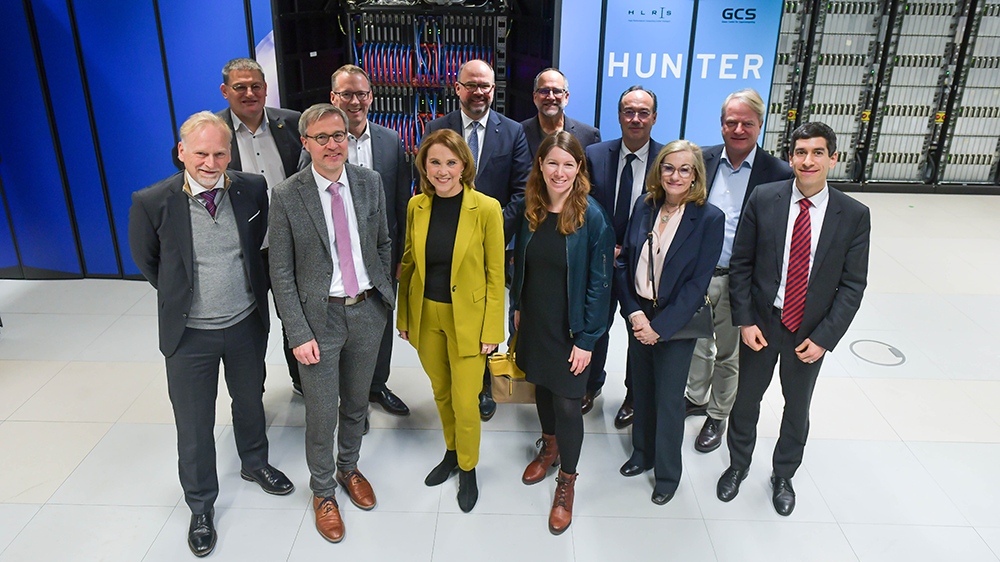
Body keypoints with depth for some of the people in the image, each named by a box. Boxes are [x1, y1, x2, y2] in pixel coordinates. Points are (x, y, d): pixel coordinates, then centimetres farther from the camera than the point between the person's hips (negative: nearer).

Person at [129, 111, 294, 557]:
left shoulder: (252, 189, -10)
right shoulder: (152, 203, -17)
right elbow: (146, 261, 1)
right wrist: (181, 296, 8)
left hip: (247, 324, 3)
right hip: (190, 334, -2)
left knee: (250, 401, 24)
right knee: (194, 425, 12)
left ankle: (254, 463, 52)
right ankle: (201, 506, 35)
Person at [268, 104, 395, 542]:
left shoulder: (370, 183, -1)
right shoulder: (287, 197, -12)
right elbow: (281, 272, -9)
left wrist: (383, 293, 8)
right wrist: (298, 334, -13)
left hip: (367, 312, 3)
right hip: (320, 316, -3)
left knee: (357, 402, 20)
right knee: (322, 412, 7)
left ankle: (349, 468, 45)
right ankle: (322, 490, 32)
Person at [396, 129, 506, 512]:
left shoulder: (486, 209, -14)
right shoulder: (416, 206, -2)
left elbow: (495, 275, -10)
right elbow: (408, 263, 8)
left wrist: (492, 331, -10)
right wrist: (403, 315, 10)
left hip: (467, 318, -4)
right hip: (425, 316, 4)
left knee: (465, 403, 2)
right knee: (441, 393, 20)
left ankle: (468, 469, 28)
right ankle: (451, 452, 45)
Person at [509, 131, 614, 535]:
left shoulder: (592, 217, -17)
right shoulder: (528, 209, -3)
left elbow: (599, 282, -14)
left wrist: (586, 339, -15)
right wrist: (517, 307, 10)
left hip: (570, 329, -4)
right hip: (533, 321, 5)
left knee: (567, 403, 2)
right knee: (542, 385, 21)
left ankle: (566, 482, 23)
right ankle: (549, 447, 47)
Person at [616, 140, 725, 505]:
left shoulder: (710, 218, -13)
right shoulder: (644, 208, 0)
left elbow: (698, 282, -14)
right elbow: (625, 262, 3)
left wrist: (660, 326, -16)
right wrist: (634, 312, -8)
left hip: (678, 324, -4)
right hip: (640, 316, 4)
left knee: (669, 400, 7)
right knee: (642, 391, 18)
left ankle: (667, 474, 28)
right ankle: (642, 454, 41)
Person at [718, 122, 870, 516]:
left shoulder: (854, 216, -8)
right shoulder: (763, 199, -8)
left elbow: (852, 285, -6)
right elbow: (740, 263, -5)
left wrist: (824, 338, -12)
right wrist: (744, 320, -10)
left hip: (810, 331, 1)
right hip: (761, 322, 0)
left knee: (797, 406, 18)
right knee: (746, 398, 16)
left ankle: (783, 475, 42)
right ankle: (738, 465, 41)